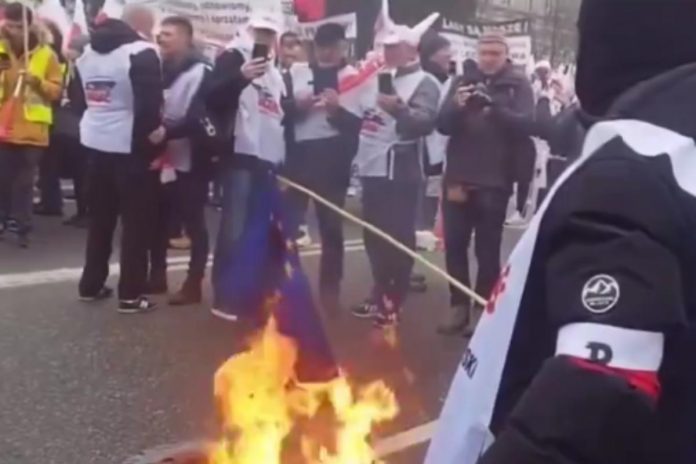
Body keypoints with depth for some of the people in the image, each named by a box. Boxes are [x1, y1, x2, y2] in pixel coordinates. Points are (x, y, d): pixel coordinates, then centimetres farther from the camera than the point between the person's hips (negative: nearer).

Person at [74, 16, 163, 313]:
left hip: (95, 142, 7)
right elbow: (148, 101, -21)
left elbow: (79, 100, 14)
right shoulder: (141, 53, -13)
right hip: (130, 145, -7)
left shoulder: (86, 54, 13)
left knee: (100, 217, 16)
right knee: (136, 220, 0)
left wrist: (97, 120, 17)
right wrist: (154, 129, -6)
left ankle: (91, 285, 22)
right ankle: (131, 295, 3)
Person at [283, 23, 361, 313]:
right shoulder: (296, 72, 13)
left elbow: (361, 123, -2)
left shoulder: (353, 78, 5)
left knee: (331, 225, 6)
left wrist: (338, 109, -19)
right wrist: (296, 104, -8)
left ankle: (330, 289, 16)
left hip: (333, 158, -2)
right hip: (299, 154, 2)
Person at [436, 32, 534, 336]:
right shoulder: (463, 82, 9)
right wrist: (457, 106, -20)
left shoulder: (518, 85, 2)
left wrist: (494, 107, -27)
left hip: (495, 181, -3)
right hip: (458, 177, 3)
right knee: (454, 245, 6)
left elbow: (526, 124, -12)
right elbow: (443, 125, 2)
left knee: (487, 250, 4)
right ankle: (459, 306, 19)